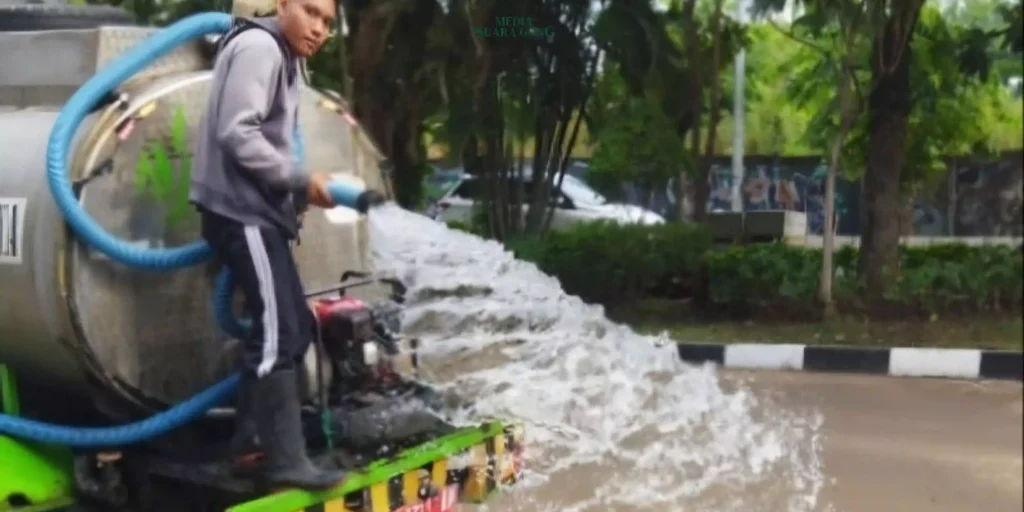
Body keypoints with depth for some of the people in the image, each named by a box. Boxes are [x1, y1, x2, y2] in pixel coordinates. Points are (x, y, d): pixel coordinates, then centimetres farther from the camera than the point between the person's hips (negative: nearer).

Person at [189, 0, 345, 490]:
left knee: (290, 326, 13)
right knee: (278, 330, -12)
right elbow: (236, 133, -20)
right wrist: (300, 181, -15)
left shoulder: (283, 59, 22)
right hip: (240, 210, -10)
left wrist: (297, 191, 5)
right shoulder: (259, 47, -10)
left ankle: (253, 434, 21)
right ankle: (286, 461, -8)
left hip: (256, 210, 10)